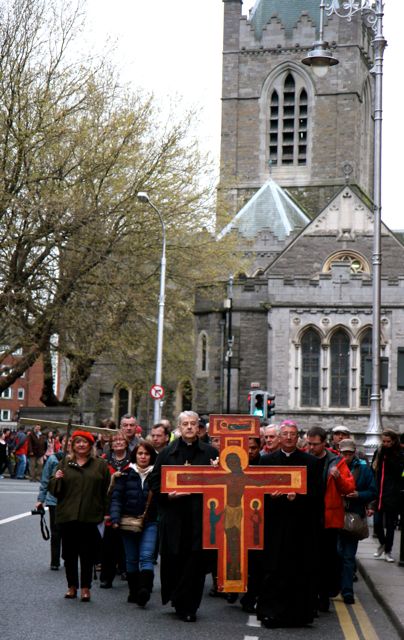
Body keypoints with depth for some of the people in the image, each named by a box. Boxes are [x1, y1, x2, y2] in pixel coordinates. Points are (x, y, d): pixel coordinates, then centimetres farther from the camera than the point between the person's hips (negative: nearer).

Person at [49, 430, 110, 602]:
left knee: (87, 553, 0)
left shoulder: (100, 465, 7)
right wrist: (56, 479, -11)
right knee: (69, 553, 7)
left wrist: (106, 513, -4)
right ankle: (72, 586, 17)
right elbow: (54, 489, 11)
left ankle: (85, 588, 7)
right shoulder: (64, 464, 11)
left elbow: (106, 491, 4)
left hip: (90, 517, -2)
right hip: (67, 515, 2)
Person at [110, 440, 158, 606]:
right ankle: (133, 591, 20)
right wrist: (115, 518, -12)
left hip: (150, 523, -2)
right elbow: (116, 497, 0)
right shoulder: (126, 474, 4)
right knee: (131, 559, 10)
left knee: (146, 556, -16)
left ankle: (144, 590, -26)